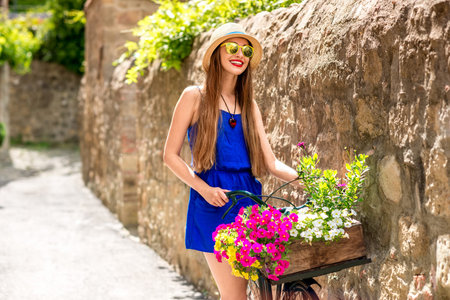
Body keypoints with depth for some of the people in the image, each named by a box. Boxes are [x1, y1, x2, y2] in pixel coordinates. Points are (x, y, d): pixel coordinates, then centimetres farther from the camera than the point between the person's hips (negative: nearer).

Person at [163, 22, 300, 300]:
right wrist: (204, 189, -14)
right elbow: (171, 156, 0)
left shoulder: (248, 104, 15)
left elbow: (271, 163, 11)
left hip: (249, 198, 5)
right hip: (213, 202, -5)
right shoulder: (195, 97, 2)